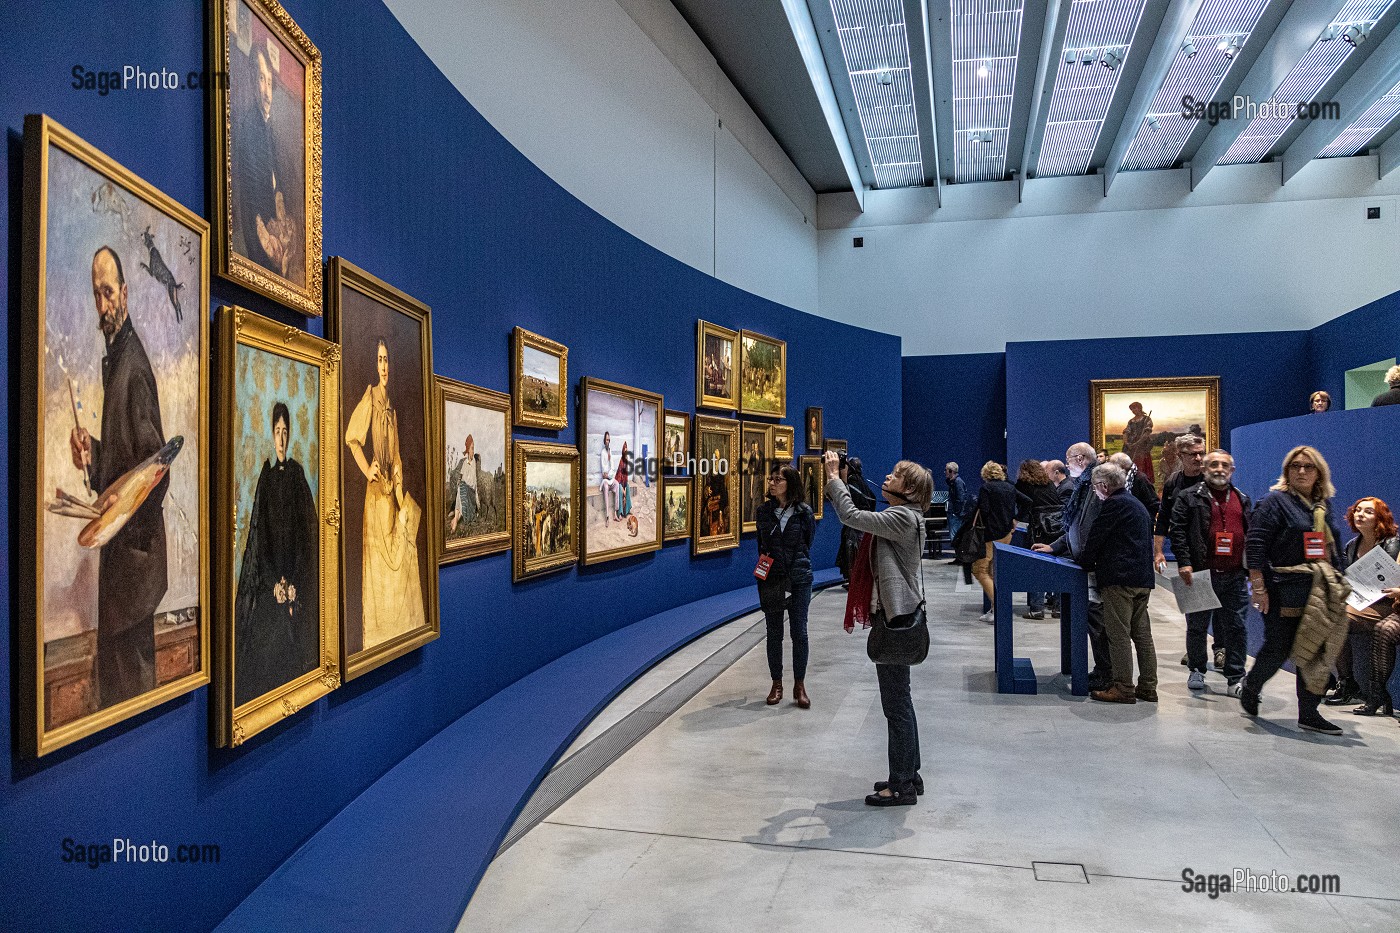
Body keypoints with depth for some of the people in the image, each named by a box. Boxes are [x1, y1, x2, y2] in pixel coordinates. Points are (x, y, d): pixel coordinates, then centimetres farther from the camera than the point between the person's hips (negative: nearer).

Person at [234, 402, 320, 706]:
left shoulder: (297, 473, 2)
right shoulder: (266, 475, 3)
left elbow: (306, 529, -1)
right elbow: (258, 533, -1)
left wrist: (292, 581, -10)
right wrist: (275, 581, -11)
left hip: (297, 574, 0)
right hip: (267, 577, 0)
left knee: (293, 642, 1)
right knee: (265, 643, -1)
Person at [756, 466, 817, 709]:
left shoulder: (804, 512, -4)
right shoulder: (764, 511, 2)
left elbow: (808, 544, 7)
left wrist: (797, 565, 8)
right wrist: (765, 566, 10)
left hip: (798, 579, -2)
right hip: (771, 579, 2)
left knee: (799, 632, 3)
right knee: (774, 633, 9)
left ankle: (799, 685, 16)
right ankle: (777, 684, 21)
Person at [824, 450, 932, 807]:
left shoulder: (904, 517, -18)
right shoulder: (899, 517, 15)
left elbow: (852, 517, -24)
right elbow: (854, 516, 15)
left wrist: (834, 477, -16)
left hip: (897, 619, -11)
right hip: (893, 616, 11)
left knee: (897, 704, -2)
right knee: (899, 701, 18)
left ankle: (902, 786, 8)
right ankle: (909, 775, 29)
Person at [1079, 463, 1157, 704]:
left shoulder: (1114, 504, -10)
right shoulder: (1138, 504, 21)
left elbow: (1095, 537, -10)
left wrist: (1085, 563, 8)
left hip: (1119, 578, -10)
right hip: (1142, 578, 10)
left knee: (1119, 634, -5)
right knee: (1142, 634, 11)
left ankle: (1123, 688, -3)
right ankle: (1147, 687, 16)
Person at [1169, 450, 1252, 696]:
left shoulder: (1243, 500, 15)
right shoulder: (1189, 498, 1)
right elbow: (1178, 531, -6)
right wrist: (1184, 563, -14)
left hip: (1235, 575, 3)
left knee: (1235, 627, 4)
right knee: (1197, 625, 8)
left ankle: (1235, 679, 10)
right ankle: (1196, 671, 23)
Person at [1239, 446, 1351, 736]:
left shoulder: (1324, 506, 16)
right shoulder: (1275, 501, -5)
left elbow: (1335, 549, 23)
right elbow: (1255, 546, -12)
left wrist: (1337, 582, 17)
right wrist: (1258, 587, -16)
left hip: (1320, 593, 6)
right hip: (1284, 591, -6)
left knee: (1316, 652, 4)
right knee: (1278, 649, -4)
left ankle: (1309, 714, 12)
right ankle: (1250, 688, 23)